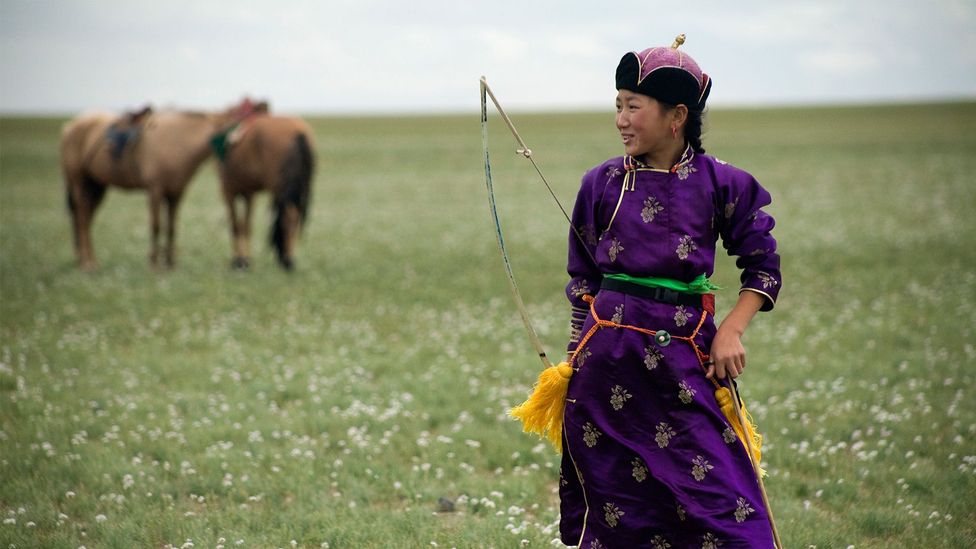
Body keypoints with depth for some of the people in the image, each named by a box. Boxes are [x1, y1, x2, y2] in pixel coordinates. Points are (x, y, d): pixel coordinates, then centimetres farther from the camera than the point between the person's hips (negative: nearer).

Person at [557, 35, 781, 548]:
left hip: (684, 358, -2)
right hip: (608, 360, 2)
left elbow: (764, 268, 6)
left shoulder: (719, 184, -1)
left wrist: (731, 331, -7)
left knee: (720, 494, -7)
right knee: (613, 496, 6)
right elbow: (583, 280, 12)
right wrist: (573, 362, 9)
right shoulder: (601, 184, 4)